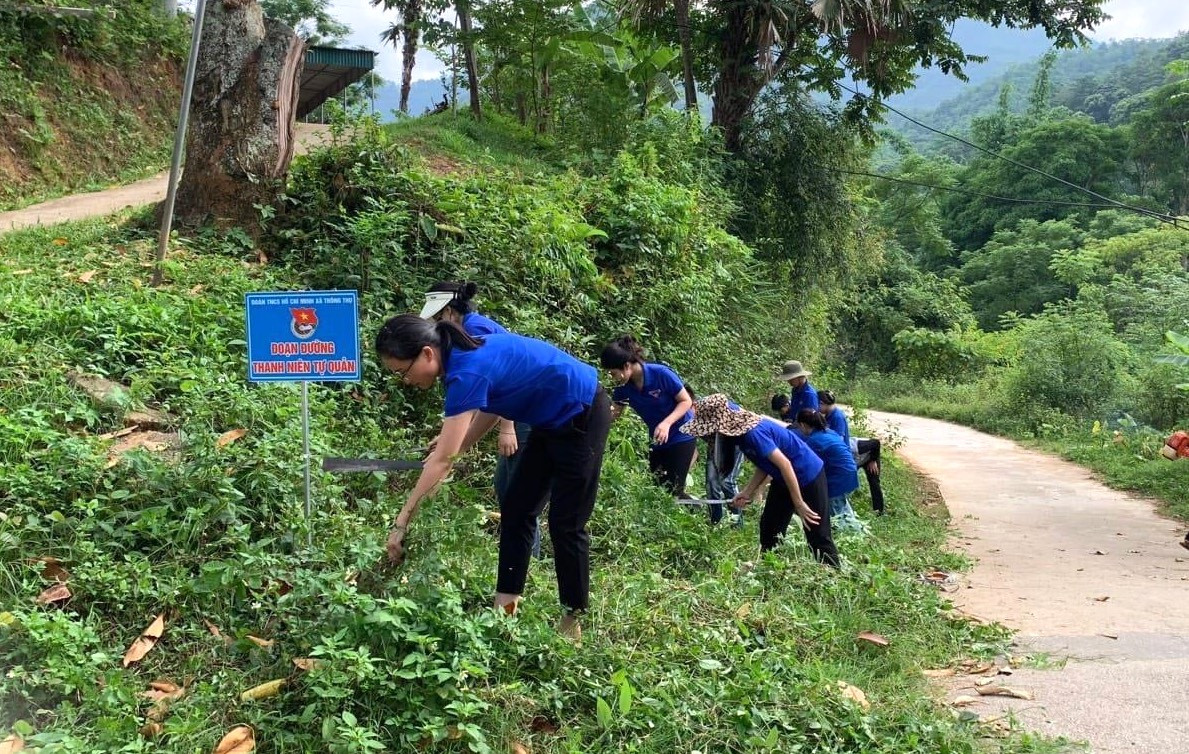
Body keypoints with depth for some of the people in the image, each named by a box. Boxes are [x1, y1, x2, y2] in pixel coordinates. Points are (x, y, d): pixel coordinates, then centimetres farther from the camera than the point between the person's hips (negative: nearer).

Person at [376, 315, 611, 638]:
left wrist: (401, 523, -27)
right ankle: (506, 605, 12)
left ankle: (574, 621, 11)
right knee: (516, 509, 8)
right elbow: (491, 409, 12)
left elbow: (442, 460, -30)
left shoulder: (468, 372, -29)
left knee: (566, 523, -2)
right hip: (555, 420, 10)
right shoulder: (464, 355, -3)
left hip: (582, 416, -10)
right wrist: (456, 448, 0)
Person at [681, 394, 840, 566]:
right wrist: (748, 492, 0)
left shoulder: (753, 433, -29)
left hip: (809, 475, -9)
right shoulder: (739, 429, 0)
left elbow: (784, 464, -29)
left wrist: (798, 503, -24)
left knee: (818, 536, -2)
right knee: (769, 526, 12)